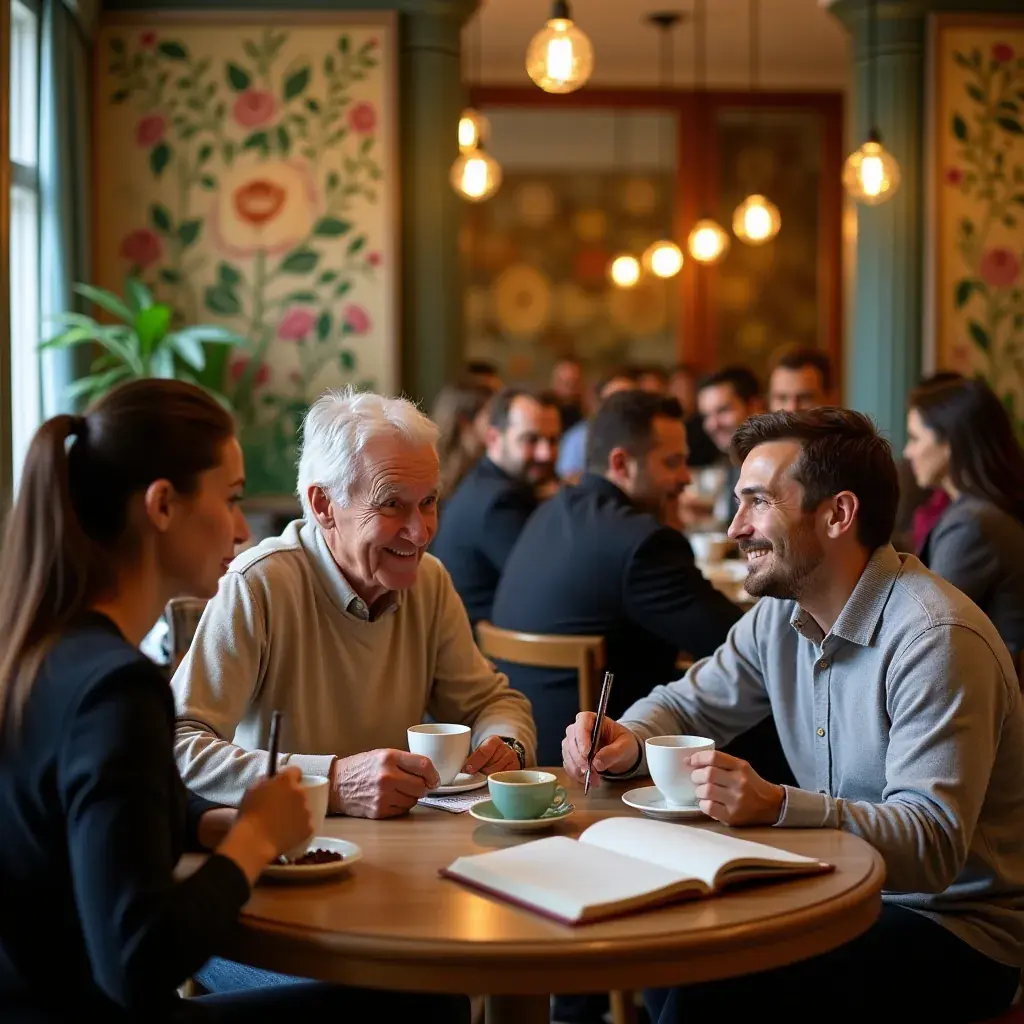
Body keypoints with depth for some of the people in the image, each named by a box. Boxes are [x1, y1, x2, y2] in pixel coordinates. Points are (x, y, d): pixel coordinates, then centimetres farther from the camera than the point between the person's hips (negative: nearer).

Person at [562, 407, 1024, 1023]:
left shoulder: (937, 640, -23)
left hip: (957, 922, -7)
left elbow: (933, 844, -29)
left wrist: (777, 806, -42)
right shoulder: (780, 615, 2)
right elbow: (687, 705, 13)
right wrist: (629, 742, -11)